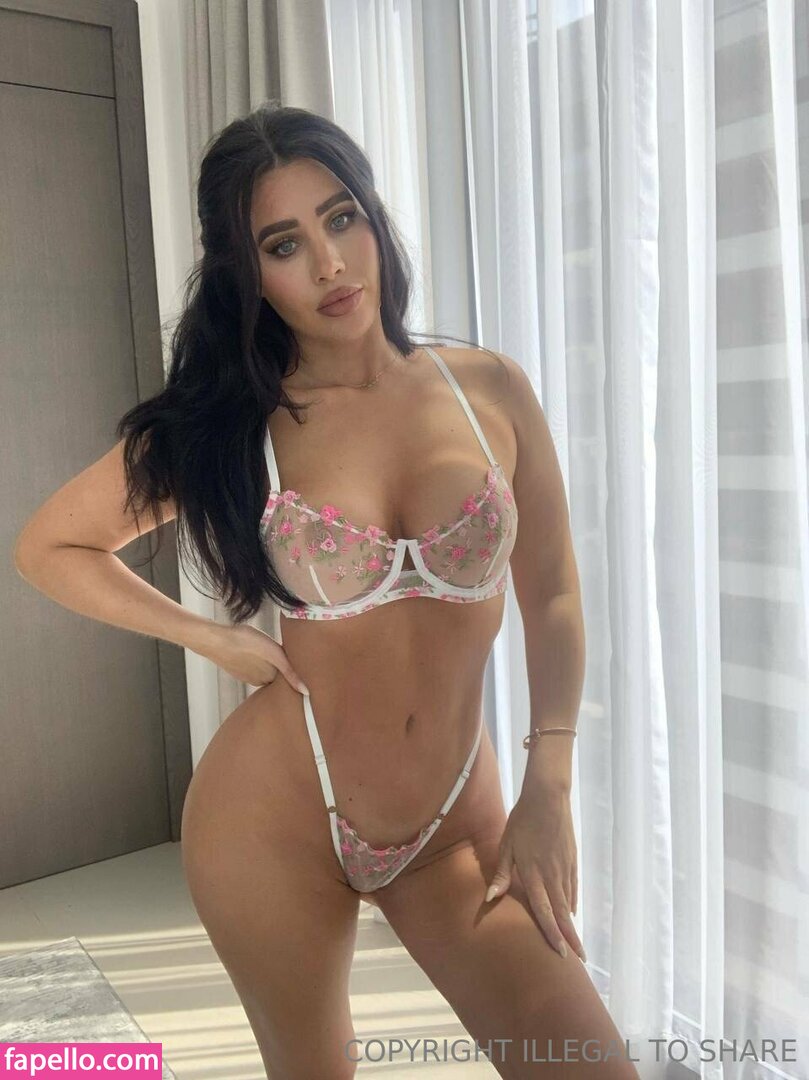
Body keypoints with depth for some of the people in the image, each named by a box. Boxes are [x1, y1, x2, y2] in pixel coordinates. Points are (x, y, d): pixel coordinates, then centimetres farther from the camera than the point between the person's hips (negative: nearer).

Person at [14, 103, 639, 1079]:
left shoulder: (491, 390, -3)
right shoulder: (228, 426, -6)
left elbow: (553, 599, 1)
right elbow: (47, 545, 5)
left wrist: (549, 784, -11)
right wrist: (212, 637, -4)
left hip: (457, 815, 1)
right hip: (277, 816, 0)